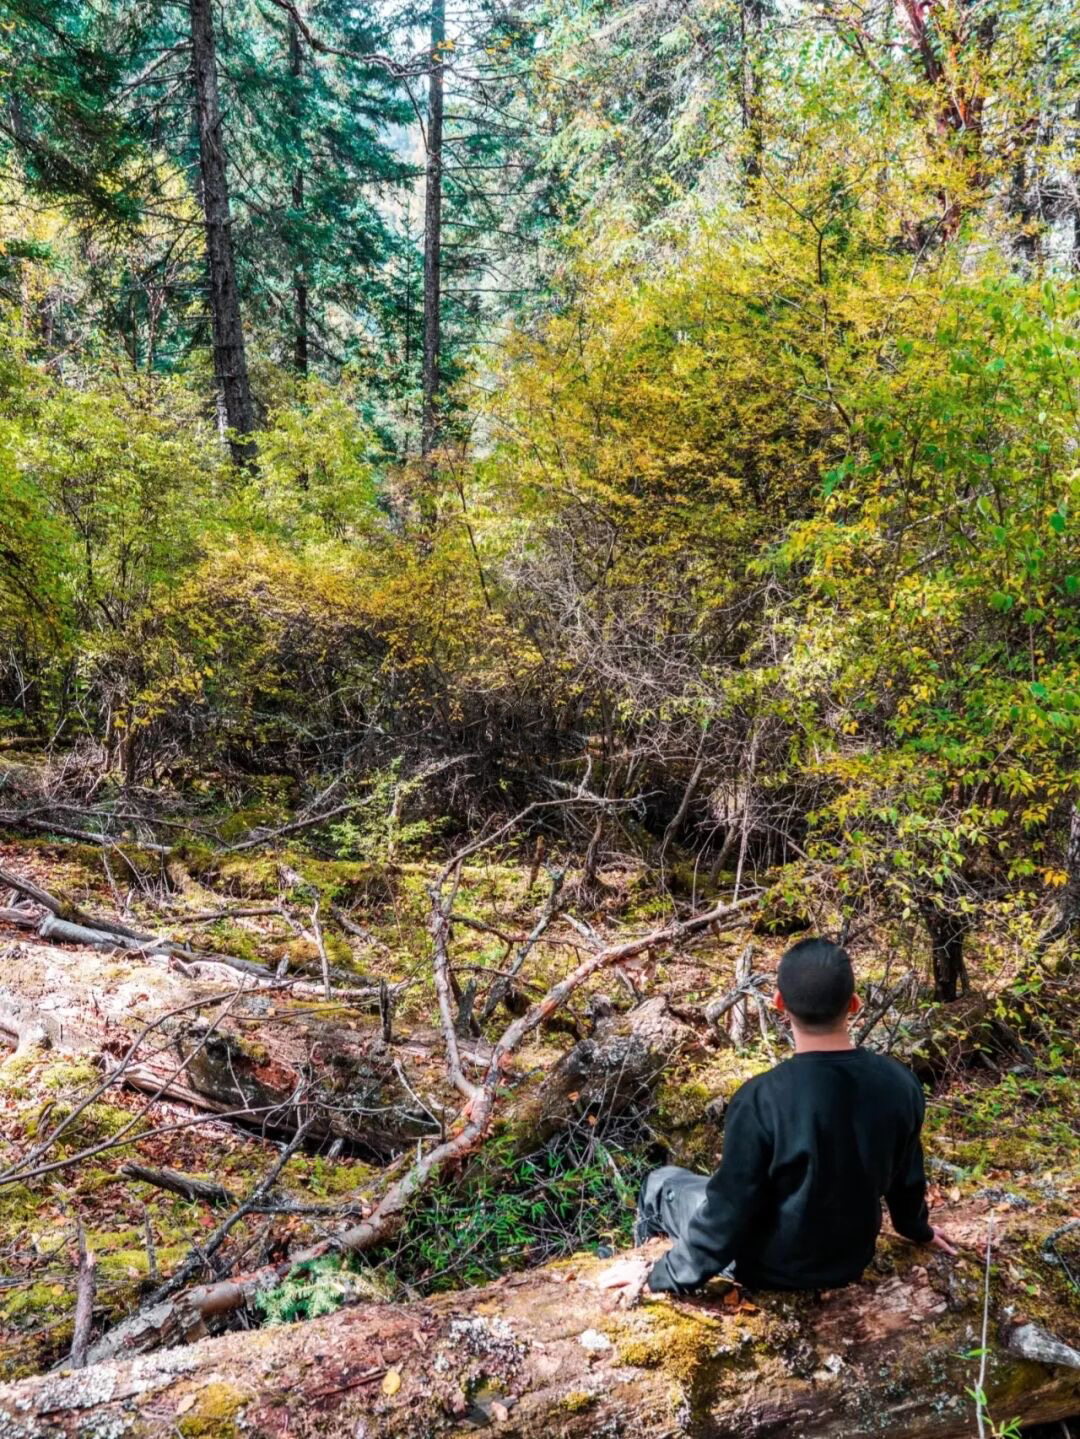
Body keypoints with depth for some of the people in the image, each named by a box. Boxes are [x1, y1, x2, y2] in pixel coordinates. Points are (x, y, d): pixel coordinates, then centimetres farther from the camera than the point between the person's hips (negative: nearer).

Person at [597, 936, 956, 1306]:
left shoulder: (761, 1099, -32)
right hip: (852, 1259, 5)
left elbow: (729, 1211, -24)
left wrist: (660, 1276, -8)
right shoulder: (901, 1083, -16)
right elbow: (907, 1176, 2)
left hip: (776, 1268, -5)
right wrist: (917, 1229, 24)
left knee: (662, 1183, 18)